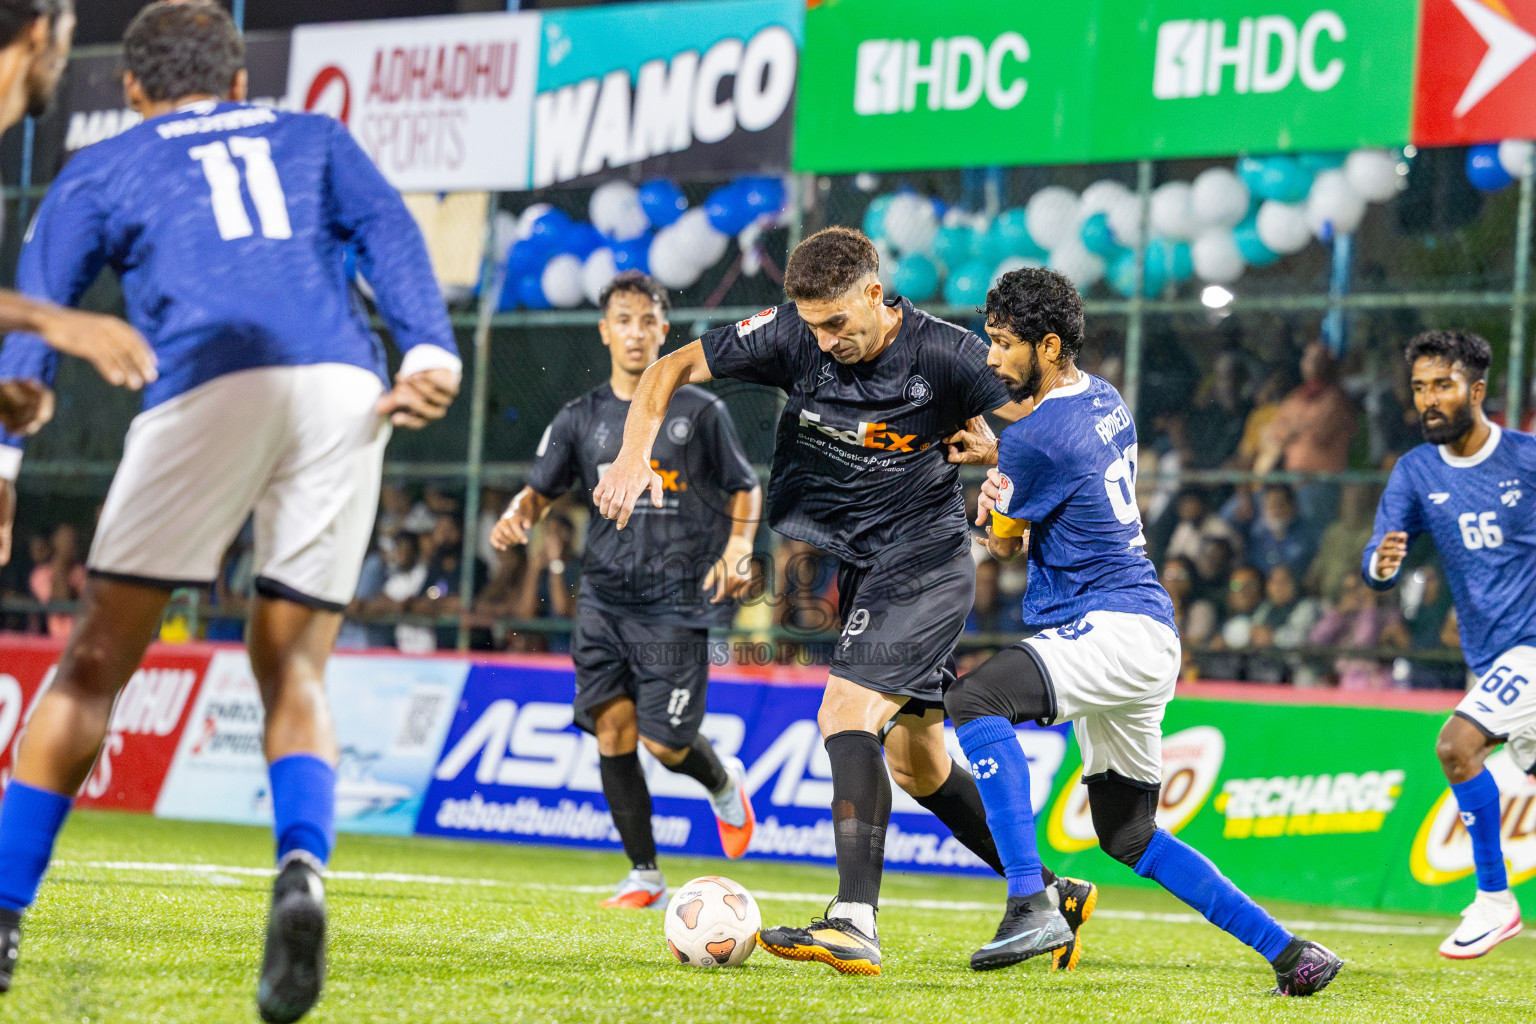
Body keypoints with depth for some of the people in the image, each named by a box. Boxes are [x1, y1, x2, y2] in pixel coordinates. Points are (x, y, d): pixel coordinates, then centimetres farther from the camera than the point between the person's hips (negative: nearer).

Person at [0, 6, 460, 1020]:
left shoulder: (99, 172, 25)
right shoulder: (315, 138, 30)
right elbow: (388, 231, 11)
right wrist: (431, 350, -2)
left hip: (210, 386, -2)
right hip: (346, 392, 2)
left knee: (97, 660, 7)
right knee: (294, 669, 10)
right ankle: (302, 871, -19)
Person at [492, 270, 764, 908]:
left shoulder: (699, 411, 3)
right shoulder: (582, 418, 9)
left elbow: (745, 490, 11)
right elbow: (541, 489, 14)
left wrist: (738, 549, -7)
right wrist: (518, 515, -9)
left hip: (677, 602, -3)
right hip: (605, 597, 3)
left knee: (665, 742, -8)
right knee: (613, 726, -7)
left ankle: (723, 783, 28)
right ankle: (644, 875, 3)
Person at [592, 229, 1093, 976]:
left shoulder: (945, 356, -17)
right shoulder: (790, 337, -7)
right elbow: (671, 370, 0)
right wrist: (634, 455, -16)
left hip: (924, 562, -6)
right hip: (847, 562, 6)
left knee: (846, 715, -24)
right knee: (917, 765, 13)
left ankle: (854, 926, -29)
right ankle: (1050, 897, 28)